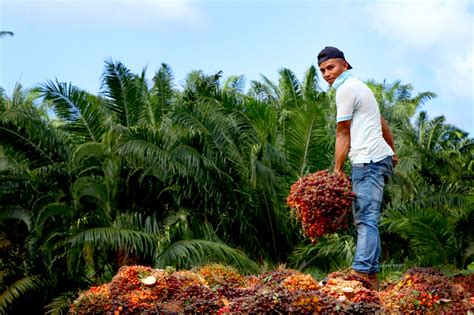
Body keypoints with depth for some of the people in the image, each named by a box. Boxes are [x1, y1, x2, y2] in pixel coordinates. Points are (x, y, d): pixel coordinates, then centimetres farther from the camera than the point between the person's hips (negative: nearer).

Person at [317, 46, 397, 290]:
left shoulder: (346, 89, -6)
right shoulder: (358, 86, 25)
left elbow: (342, 134, -7)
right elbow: (382, 123, 32)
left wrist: (337, 170, -5)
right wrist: (392, 152, 40)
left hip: (369, 161, -10)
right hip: (380, 159, 10)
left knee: (366, 219, -20)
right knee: (363, 219, 8)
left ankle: (362, 272, -29)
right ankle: (371, 276, 5)